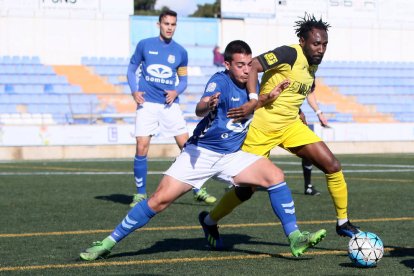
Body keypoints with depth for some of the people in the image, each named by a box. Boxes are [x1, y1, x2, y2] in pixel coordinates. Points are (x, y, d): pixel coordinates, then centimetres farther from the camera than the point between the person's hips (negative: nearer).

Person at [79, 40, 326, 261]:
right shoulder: (220, 81, -16)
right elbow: (199, 109, -35)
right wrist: (207, 105, -58)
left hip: (231, 156, 5)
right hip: (200, 152, -5)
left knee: (275, 176, -16)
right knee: (161, 199, -13)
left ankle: (295, 239, -12)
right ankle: (108, 243, -2)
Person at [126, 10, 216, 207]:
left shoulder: (180, 52, 7)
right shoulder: (144, 45, 3)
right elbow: (131, 69, 11)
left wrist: (176, 92, -6)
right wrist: (134, 91, -4)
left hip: (170, 104, 2)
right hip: (147, 103, -1)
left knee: (186, 146, -4)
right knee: (141, 148, -9)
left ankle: (197, 191, 7)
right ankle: (140, 194, 5)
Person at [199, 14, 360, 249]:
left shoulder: (313, 63, 4)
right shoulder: (289, 54, -20)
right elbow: (252, 66, -29)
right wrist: (254, 102, -38)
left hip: (290, 125, 7)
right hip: (262, 127, -7)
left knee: (333, 166, -6)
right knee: (246, 189, 0)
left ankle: (343, 222, 9)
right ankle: (210, 221, 26)